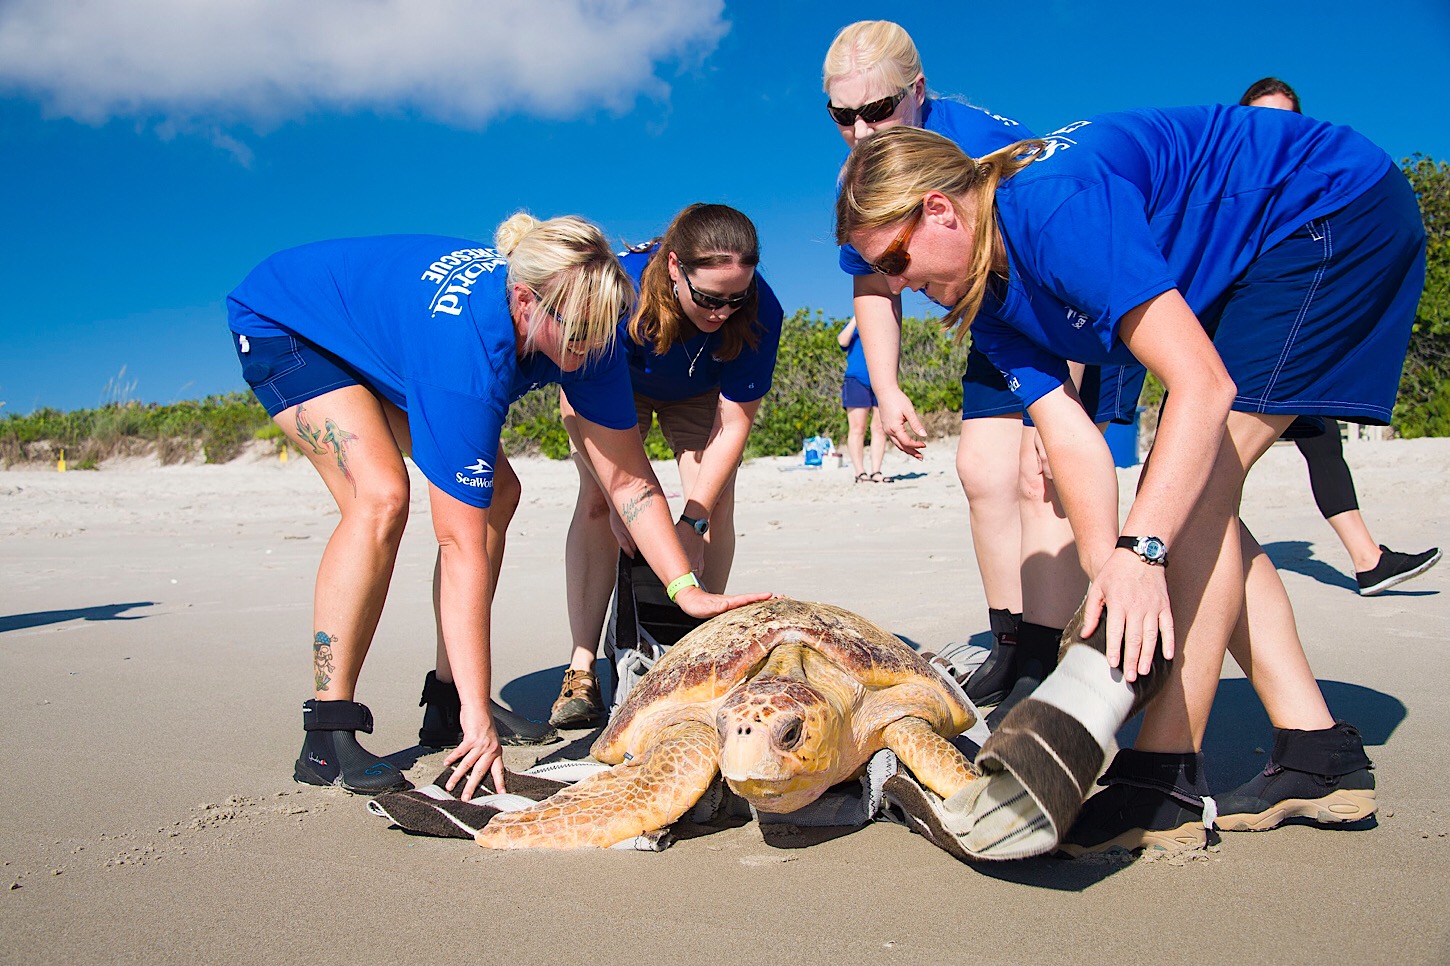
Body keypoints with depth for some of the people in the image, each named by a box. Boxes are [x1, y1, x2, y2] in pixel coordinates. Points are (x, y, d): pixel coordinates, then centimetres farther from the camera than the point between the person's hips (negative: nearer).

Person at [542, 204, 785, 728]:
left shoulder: (759, 310, -36)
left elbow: (734, 425, -28)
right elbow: (581, 405, -30)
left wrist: (693, 522, -32)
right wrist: (621, 496, -31)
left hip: (701, 391, 2)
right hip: (612, 384, -1)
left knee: (714, 498, -17)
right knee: (597, 499, -17)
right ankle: (581, 670, -15)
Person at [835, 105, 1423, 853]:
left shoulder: (1056, 207, -32)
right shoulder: (985, 297, -5)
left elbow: (1203, 385, -36)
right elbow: (1068, 434, -13)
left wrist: (1140, 552, -42)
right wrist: (1108, 577, -23)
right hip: (1247, 266, 9)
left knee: (1197, 484, -20)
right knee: (1188, 498, 2)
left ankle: (1167, 778, -15)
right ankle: (1318, 754, 7)